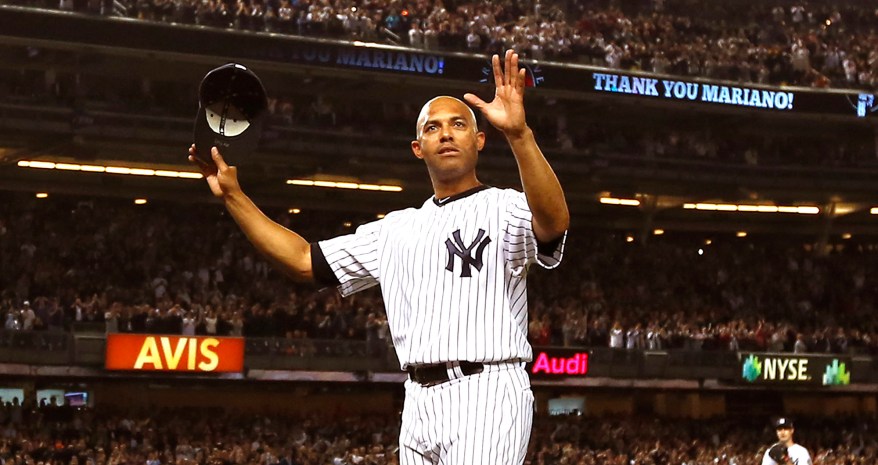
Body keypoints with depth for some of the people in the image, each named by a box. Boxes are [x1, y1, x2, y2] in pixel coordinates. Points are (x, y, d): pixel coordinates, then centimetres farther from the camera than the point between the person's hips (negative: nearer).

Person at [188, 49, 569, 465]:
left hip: (486, 398, -7)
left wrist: (519, 134, -37)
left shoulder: (504, 209, 1)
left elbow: (553, 224, -23)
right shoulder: (396, 229, 22)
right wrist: (233, 196, 19)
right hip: (419, 403, 7)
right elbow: (305, 261, 23)